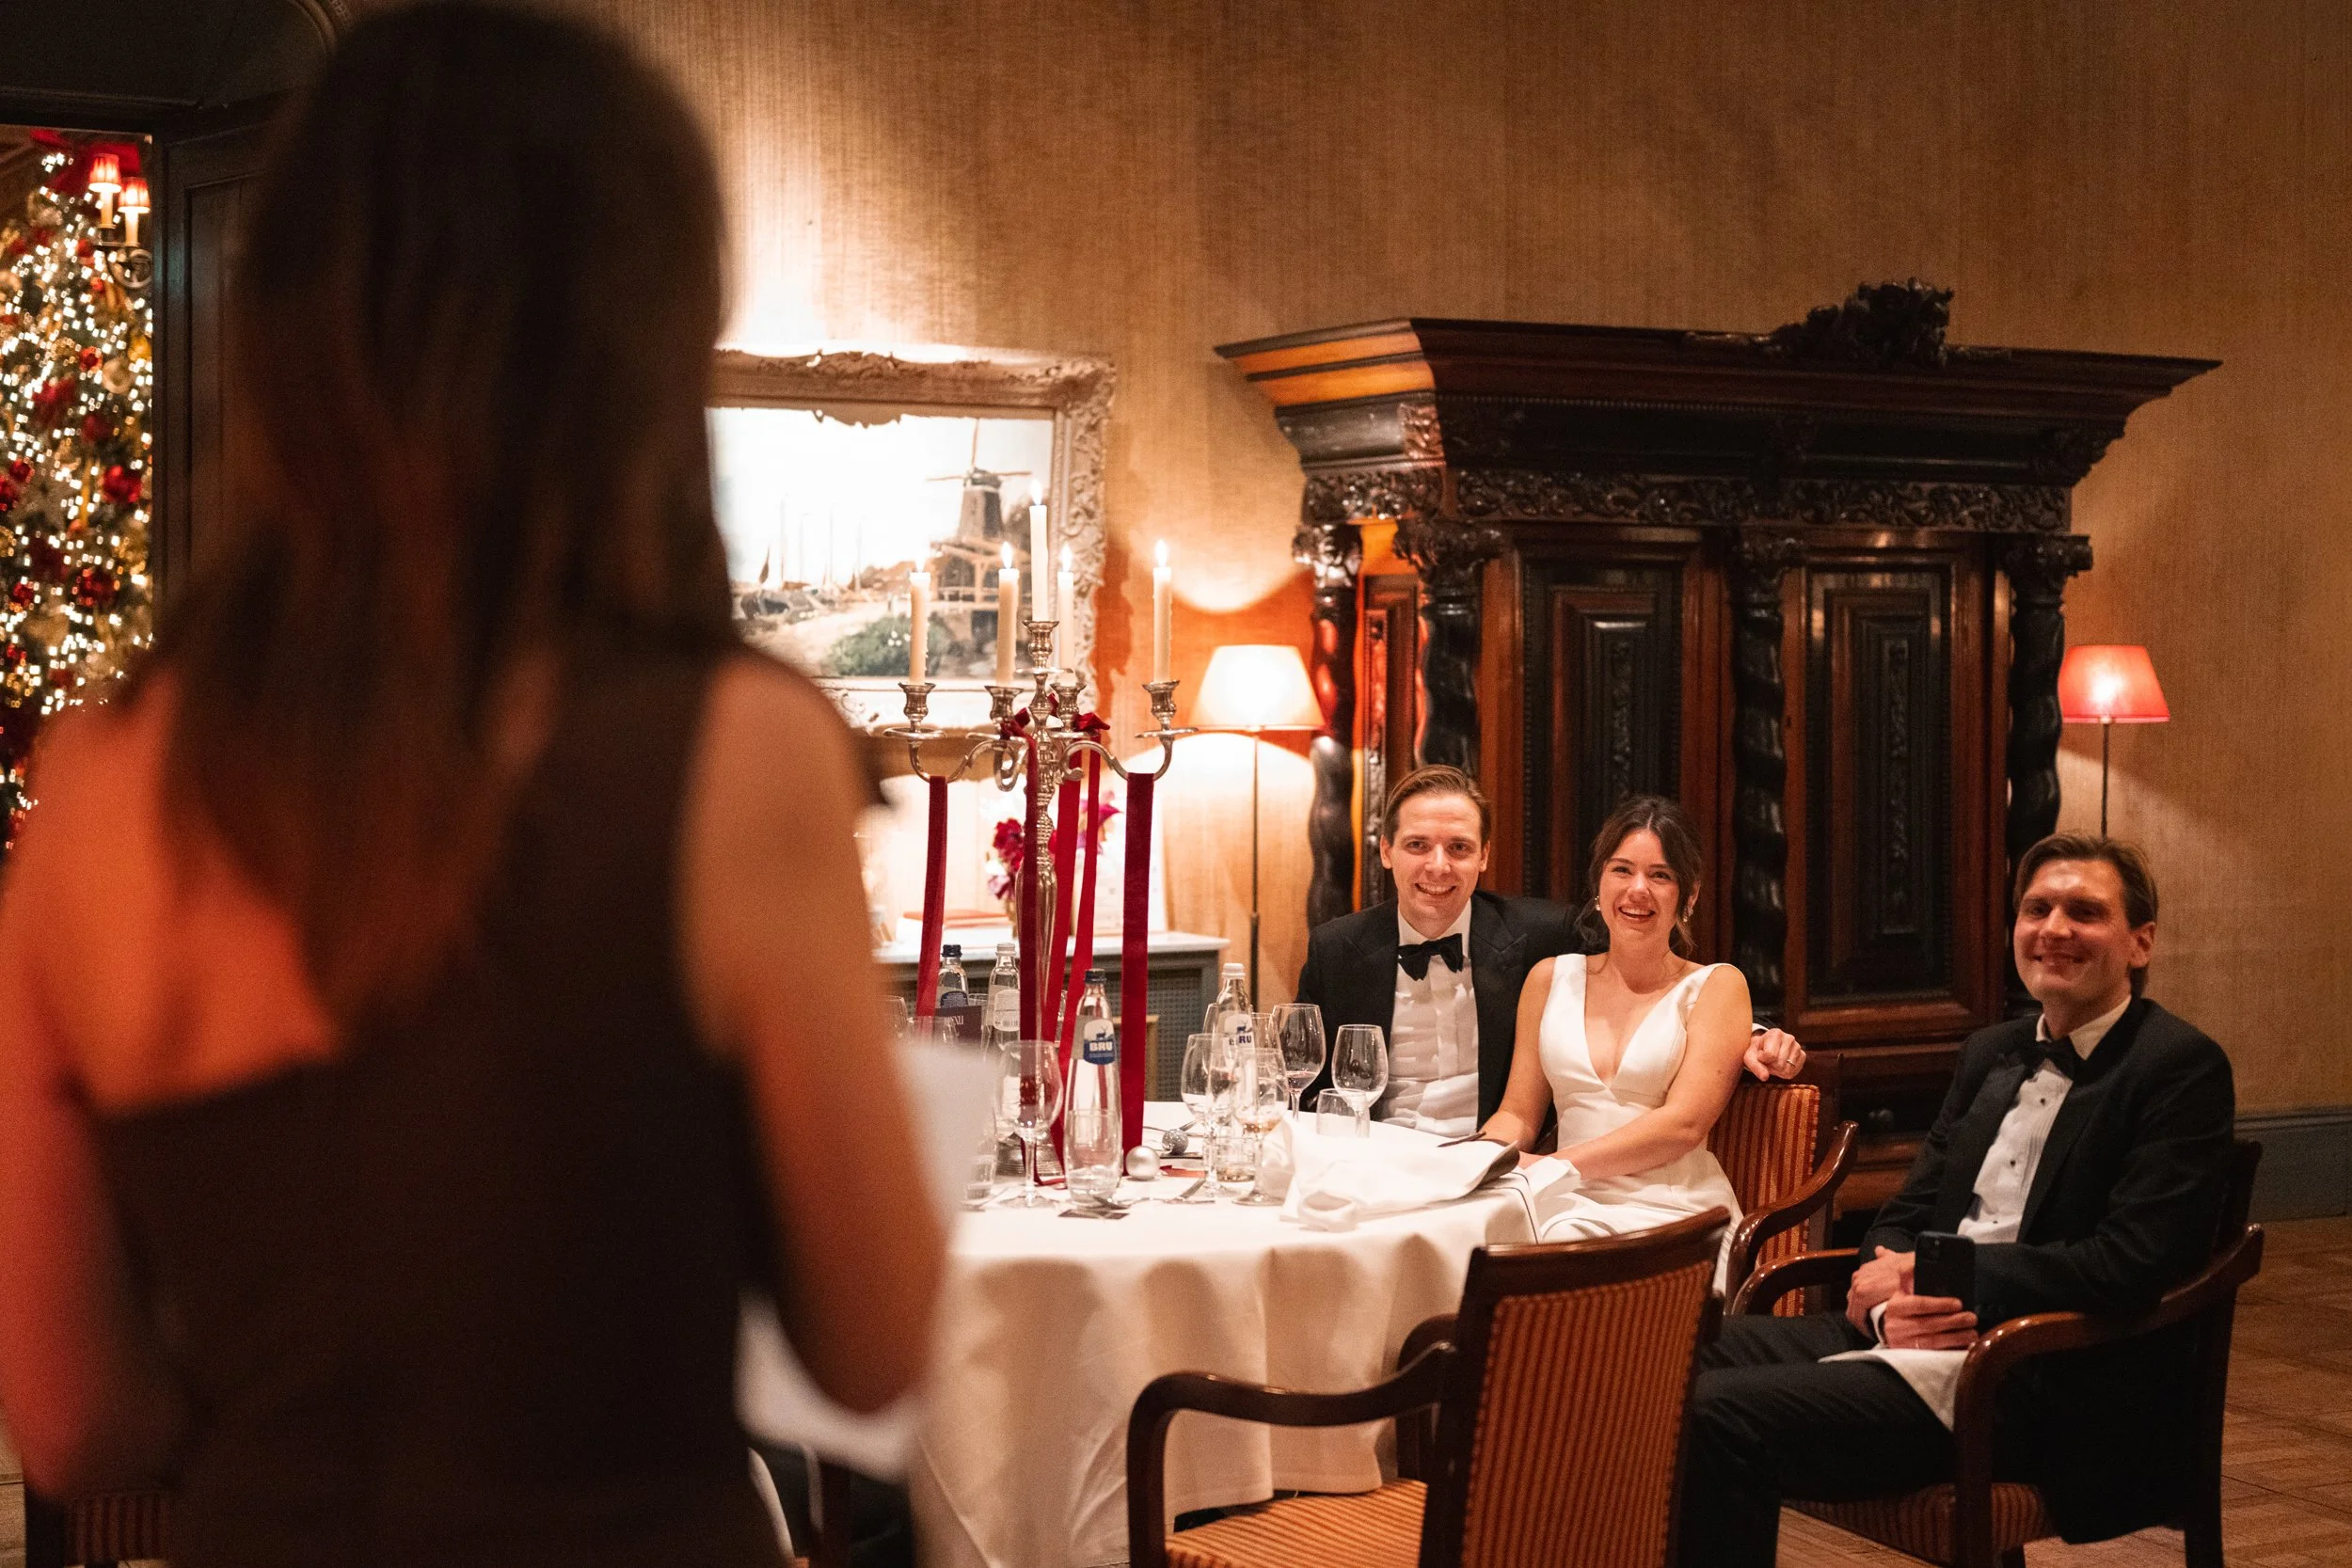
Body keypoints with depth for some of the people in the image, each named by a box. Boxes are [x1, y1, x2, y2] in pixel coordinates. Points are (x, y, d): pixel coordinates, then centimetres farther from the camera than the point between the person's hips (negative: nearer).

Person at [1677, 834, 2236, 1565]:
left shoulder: (2182, 1066, -5)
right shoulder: (1991, 1052, 18)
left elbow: (2131, 1262, -15)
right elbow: (1909, 1211, 17)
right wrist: (1889, 1299, -8)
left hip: (2044, 1384, -7)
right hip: (1914, 1334, 7)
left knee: (1722, 1416, -24)